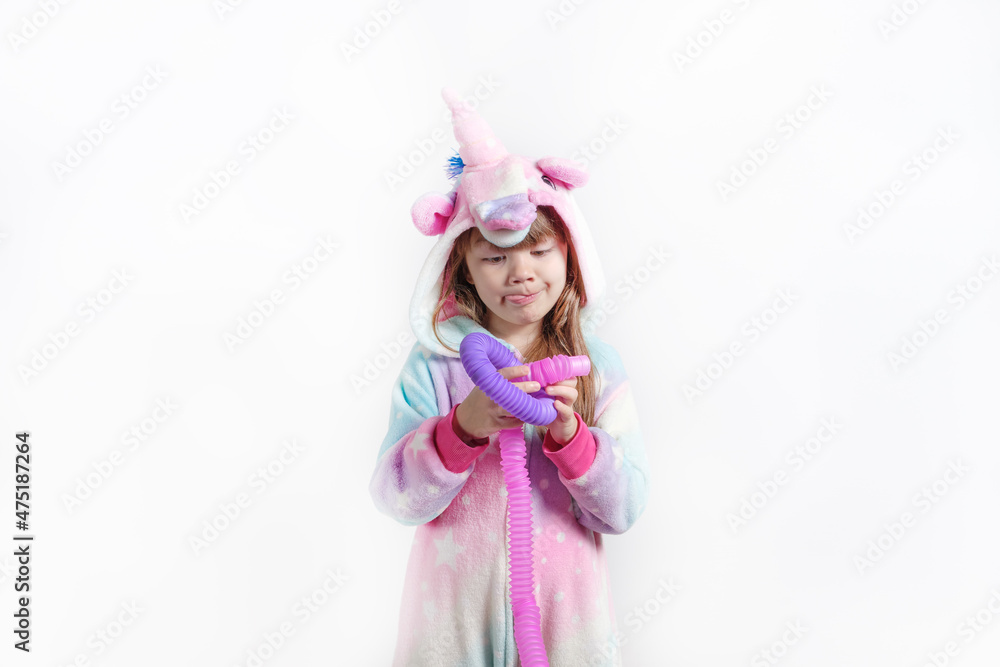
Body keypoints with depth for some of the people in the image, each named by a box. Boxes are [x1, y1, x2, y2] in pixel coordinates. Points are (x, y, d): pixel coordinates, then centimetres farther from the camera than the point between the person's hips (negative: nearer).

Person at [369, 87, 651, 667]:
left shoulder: (596, 364, -4)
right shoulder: (435, 362, -7)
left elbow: (626, 510, -7)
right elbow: (397, 500, -13)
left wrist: (571, 436, -23)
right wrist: (464, 427, -28)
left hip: (563, 610, 1)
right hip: (456, 615, 0)